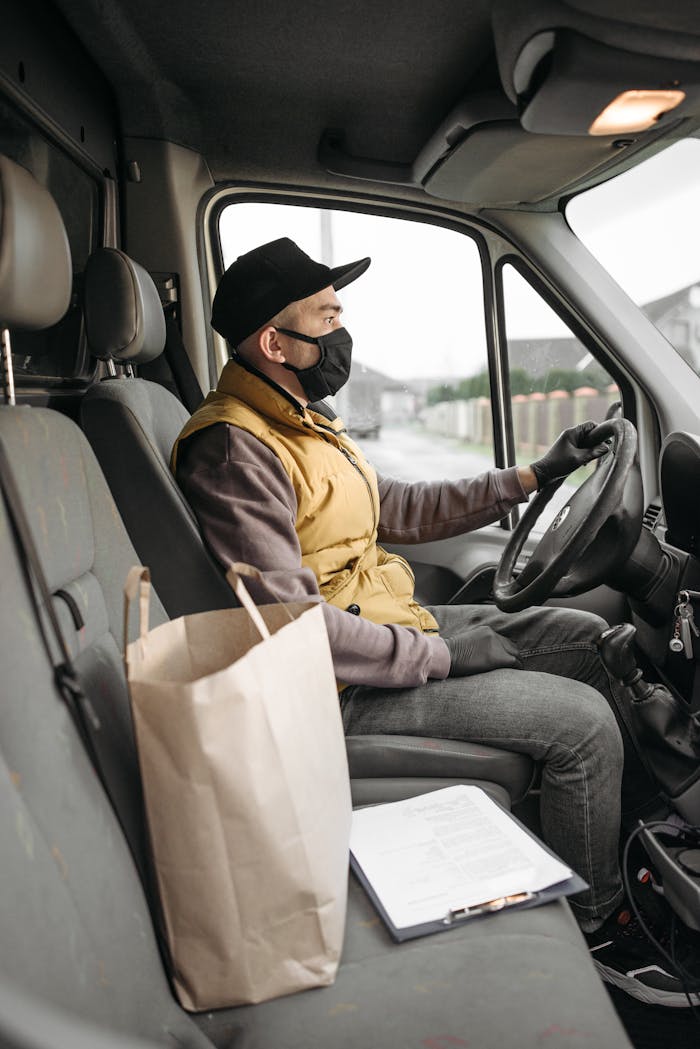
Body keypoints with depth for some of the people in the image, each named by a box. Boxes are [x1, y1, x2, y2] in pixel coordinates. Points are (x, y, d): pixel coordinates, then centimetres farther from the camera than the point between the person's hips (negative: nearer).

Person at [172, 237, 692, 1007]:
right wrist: (441, 655, -19)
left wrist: (532, 475, 16)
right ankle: (596, 926, 12)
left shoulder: (301, 422, 12)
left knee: (587, 640, 9)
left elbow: (397, 511, 18)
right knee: (582, 720, -12)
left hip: (396, 627, 10)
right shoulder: (235, 449, -21)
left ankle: (629, 837, 23)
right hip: (346, 683, -10)